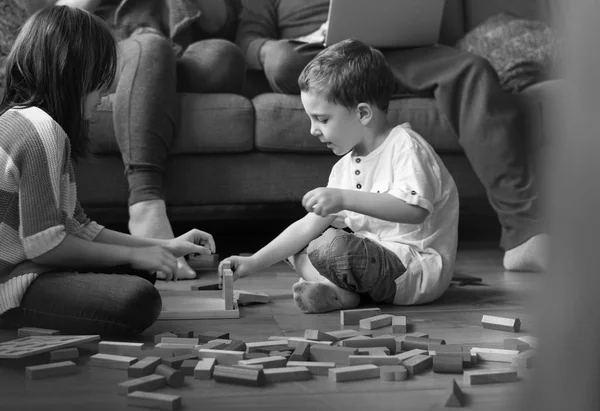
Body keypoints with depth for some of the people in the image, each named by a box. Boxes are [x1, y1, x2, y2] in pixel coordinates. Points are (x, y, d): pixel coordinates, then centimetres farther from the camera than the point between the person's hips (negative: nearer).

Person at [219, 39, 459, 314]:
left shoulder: (404, 146, -13)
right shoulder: (344, 168, 12)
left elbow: (415, 210, -30)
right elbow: (309, 226, 13)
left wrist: (345, 198, -33)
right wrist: (253, 263, 6)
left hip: (420, 268, -9)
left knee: (331, 247, -30)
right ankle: (339, 289, -13)